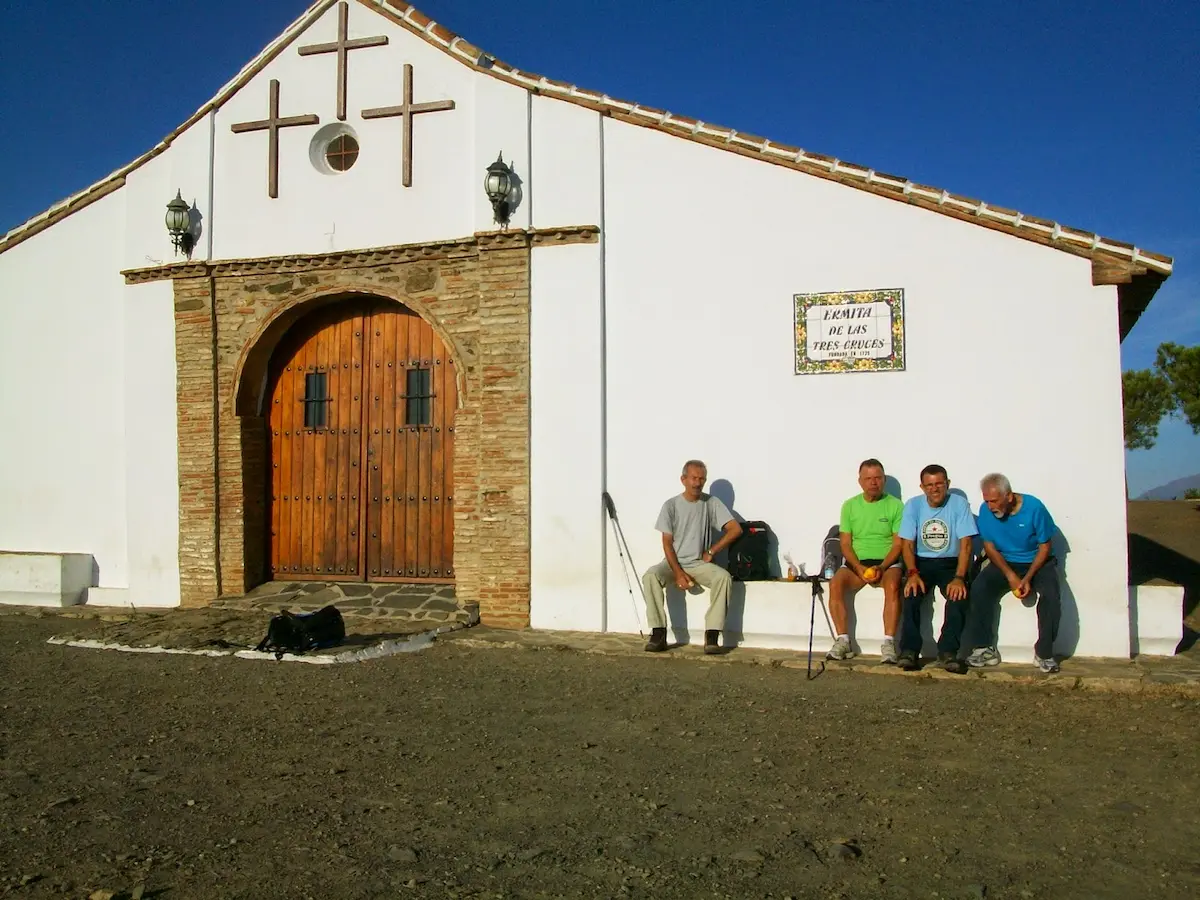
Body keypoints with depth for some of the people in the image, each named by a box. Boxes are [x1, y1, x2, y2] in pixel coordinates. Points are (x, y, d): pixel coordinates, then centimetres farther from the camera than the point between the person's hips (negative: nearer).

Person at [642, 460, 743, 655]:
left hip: (700, 563, 0)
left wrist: (710, 552, -7)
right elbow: (667, 543, -4)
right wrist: (679, 573, -15)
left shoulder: (712, 503, 0)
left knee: (723, 577, -31)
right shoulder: (671, 505, -1)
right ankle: (659, 634, -26)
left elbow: (736, 529, -6)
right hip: (674, 562, 0)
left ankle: (712, 635, -29)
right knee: (650, 576, -31)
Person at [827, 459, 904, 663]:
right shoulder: (850, 506, 9)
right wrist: (859, 568, -12)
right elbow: (845, 544, 6)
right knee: (835, 584, -27)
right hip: (857, 563, 2)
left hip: (887, 563, -2)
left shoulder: (895, 505, 2)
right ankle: (843, 641, -22)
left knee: (892, 585, -35)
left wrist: (881, 567, -18)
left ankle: (888, 643, -31)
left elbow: (898, 544, -2)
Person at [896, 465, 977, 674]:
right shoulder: (913, 505, -2)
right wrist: (912, 573, -21)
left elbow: (965, 544, -11)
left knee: (958, 595, -30)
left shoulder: (959, 504, -6)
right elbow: (907, 544, -4)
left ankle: (948, 652, -24)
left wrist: (959, 577, -24)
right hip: (921, 562, 1)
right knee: (912, 593, -28)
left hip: (951, 563, -1)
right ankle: (909, 651, -23)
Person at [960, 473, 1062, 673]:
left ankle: (1044, 653, -15)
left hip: (1037, 562, -2)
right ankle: (985, 649, -16)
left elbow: (1044, 546, -10)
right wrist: (1010, 575, -17)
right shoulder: (986, 510, -12)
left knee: (1051, 594, -30)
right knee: (979, 588, -24)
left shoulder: (1034, 507, -19)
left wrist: (1028, 578, -20)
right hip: (1004, 562, 2)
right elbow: (989, 546, -3)